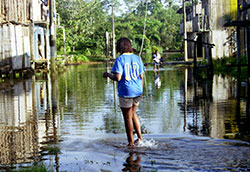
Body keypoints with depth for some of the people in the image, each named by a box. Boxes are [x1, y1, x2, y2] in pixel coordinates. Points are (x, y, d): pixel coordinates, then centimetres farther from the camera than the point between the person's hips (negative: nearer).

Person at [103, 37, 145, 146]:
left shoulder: (120, 59, -12)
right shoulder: (137, 58, 4)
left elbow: (117, 78, -19)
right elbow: (142, 77, 6)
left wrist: (107, 75, 0)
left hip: (125, 92, -5)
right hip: (137, 91, 6)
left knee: (128, 117, 6)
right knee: (133, 114, 24)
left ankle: (131, 143, 13)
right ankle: (140, 137, 18)